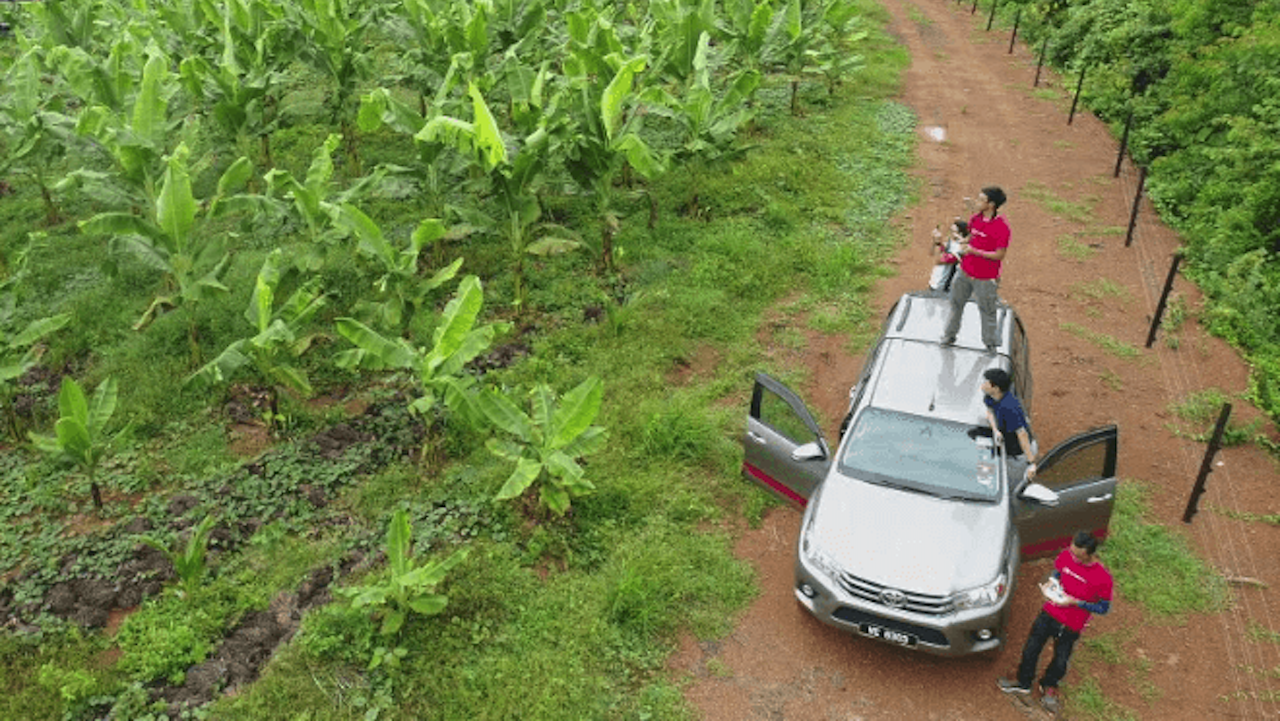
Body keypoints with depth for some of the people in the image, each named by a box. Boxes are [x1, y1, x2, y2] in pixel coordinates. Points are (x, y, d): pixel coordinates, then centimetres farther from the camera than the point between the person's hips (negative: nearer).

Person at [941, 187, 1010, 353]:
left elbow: (999, 255, -19)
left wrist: (975, 251, -24)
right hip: (965, 272, 7)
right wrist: (964, 246, -2)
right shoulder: (975, 219, 0)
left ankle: (990, 343, 26)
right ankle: (949, 335, 37)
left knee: (987, 311, 8)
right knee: (956, 303, 19)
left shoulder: (1001, 227, -21)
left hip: (985, 278, -7)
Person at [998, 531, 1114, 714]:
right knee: (1030, 650, 15)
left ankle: (1048, 685, 50)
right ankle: (1023, 683, 41)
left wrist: (1074, 602, -26)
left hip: (1071, 626, -3)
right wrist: (1051, 583, -13)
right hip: (1050, 613, 3)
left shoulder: (1103, 577, -26)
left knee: (1060, 663, 18)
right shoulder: (1066, 555, -14)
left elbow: (1104, 608, -15)